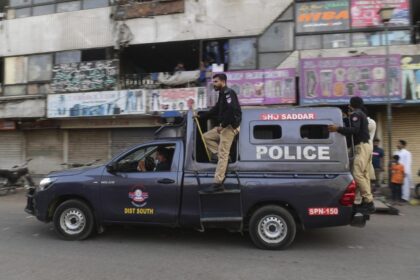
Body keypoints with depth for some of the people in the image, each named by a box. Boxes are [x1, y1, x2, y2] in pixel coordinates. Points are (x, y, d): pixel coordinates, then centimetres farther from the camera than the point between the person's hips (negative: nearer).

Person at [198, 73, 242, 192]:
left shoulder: (228, 93, -12)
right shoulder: (223, 94, 20)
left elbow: (232, 110, -25)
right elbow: (215, 110, 24)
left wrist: (222, 125, -22)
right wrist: (200, 116, 18)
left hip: (230, 127, -10)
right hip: (224, 126, 10)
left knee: (222, 154, -11)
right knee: (206, 136, 17)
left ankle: (218, 183, -9)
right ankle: (218, 154, 8)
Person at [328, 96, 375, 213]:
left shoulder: (355, 114, -8)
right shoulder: (362, 114, 24)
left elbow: (355, 130, -22)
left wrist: (338, 129, -29)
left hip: (361, 146, -11)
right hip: (365, 145, 11)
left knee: (357, 174, -15)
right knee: (364, 174, 9)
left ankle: (369, 202, -16)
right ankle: (366, 201, 10)